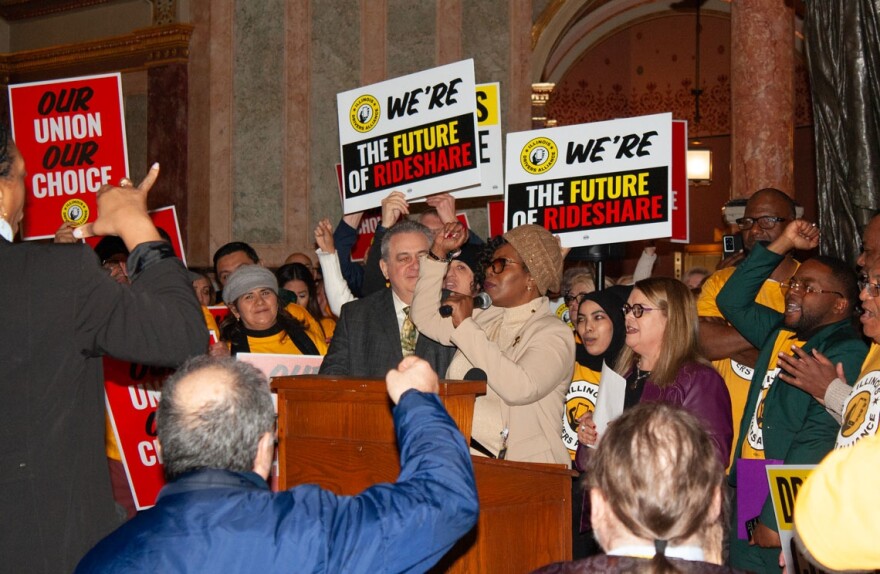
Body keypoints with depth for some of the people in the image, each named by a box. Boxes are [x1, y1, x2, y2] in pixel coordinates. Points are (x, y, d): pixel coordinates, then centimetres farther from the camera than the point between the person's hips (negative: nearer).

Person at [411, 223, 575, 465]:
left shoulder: (553, 333, -4)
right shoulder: (485, 319, 19)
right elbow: (426, 318, 21)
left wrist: (466, 326, -15)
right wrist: (438, 253, 15)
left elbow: (520, 388, -20)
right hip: (458, 453, 6)